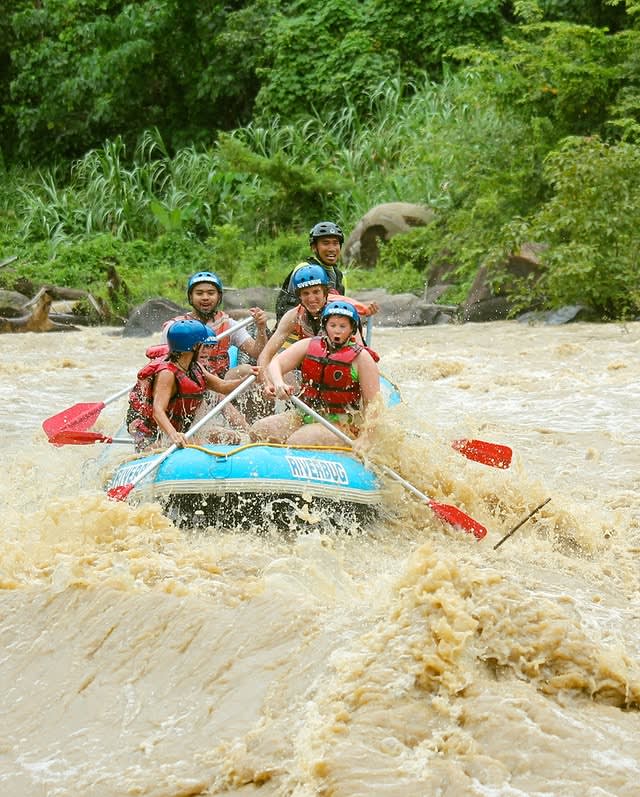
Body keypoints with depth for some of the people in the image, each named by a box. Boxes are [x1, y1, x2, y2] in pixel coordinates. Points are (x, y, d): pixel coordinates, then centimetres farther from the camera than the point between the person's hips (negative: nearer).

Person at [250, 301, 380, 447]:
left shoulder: (361, 357, -4)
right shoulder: (309, 345, 6)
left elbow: (373, 403, -6)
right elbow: (276, 363, -2)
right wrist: (279, 384, -26)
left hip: (341, 424, -5)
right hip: (304, 415, 5)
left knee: (296, 442, -29)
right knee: (257, 431, -13)